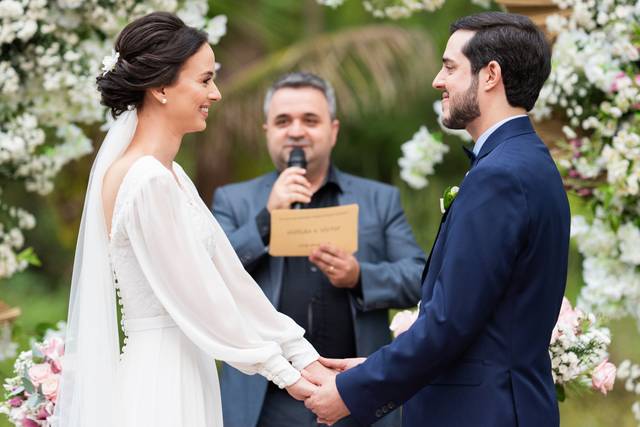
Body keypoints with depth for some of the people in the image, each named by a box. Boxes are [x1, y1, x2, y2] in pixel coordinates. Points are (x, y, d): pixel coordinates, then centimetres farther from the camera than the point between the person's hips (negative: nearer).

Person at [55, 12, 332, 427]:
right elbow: (199, 299, -17)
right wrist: (285, 373, -10)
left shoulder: (170, 175, 11)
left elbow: (228, 273, 10)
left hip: (183, 375, 9)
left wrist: (305, 357, 7)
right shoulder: (147, 182, -17)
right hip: (161, 386, -9)